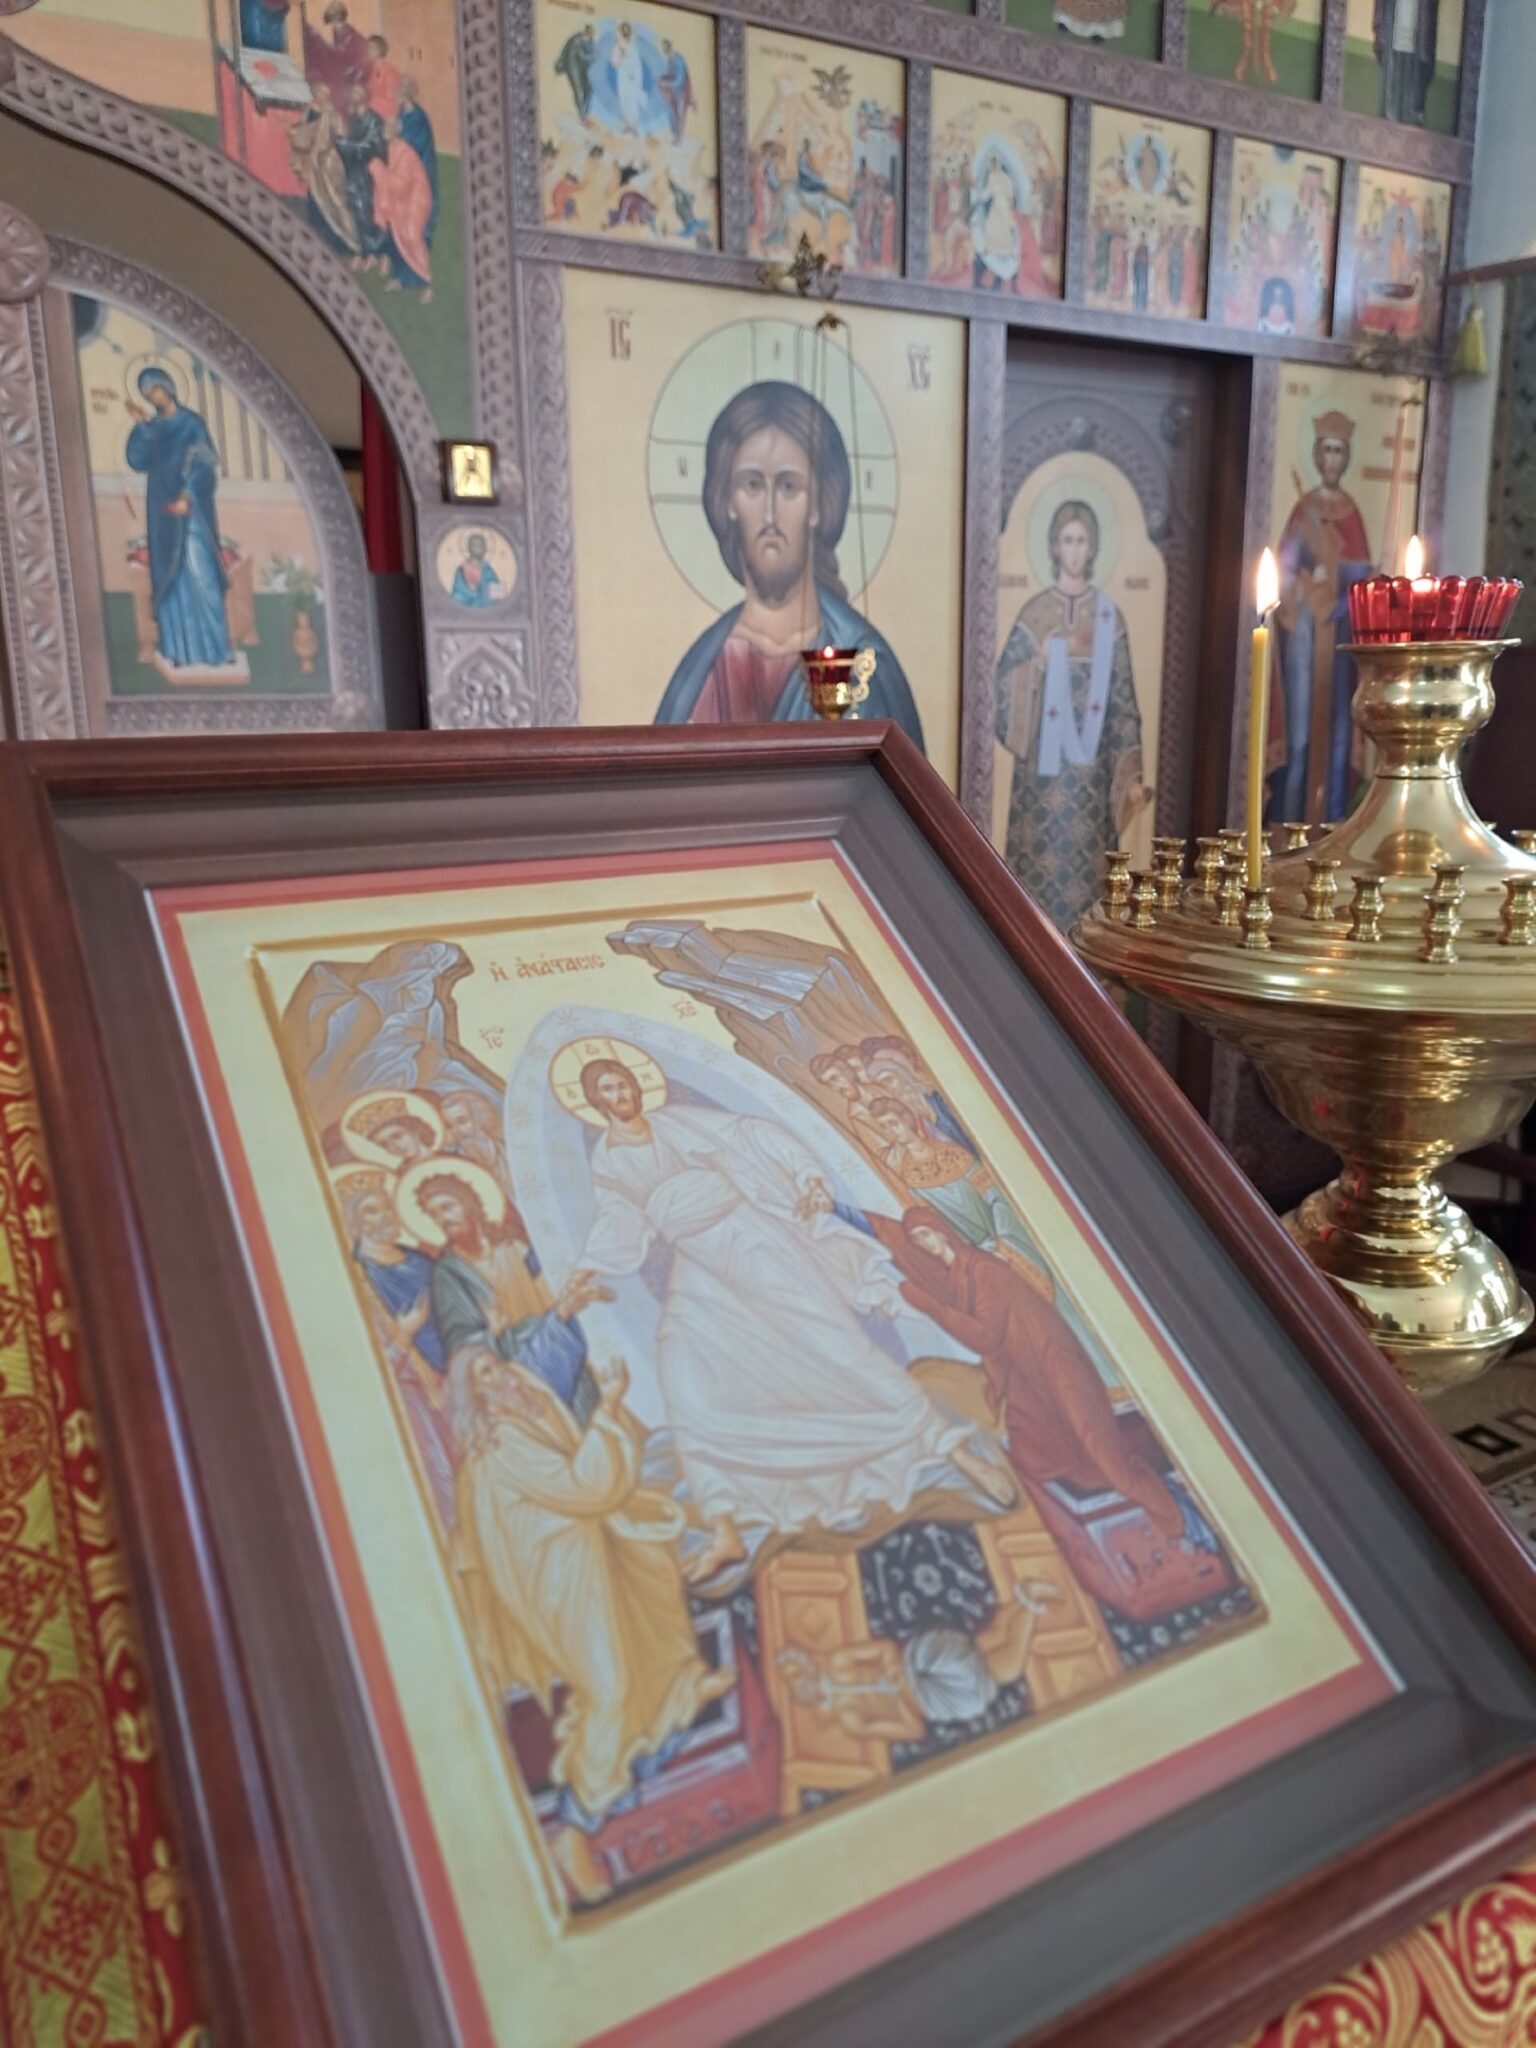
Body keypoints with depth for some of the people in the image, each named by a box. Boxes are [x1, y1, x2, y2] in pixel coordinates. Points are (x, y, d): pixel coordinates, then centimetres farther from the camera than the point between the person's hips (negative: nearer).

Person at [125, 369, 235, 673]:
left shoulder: (193, 423, 1)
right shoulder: (151, 428, 14)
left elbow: (204, 465, -8)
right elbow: (137, 462, 4)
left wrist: (187, 497, -20)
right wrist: (140, 425, -3)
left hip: (190, 509, -5)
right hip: (162, 511, 5)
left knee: (198, 575, -11)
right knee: (168, 577, 1)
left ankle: (213, 648, -8)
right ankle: (180, 650, 1)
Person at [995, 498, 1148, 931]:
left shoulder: (1108, 616, 7)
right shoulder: (1035, 613, 1)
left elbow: (1123, 701, 6)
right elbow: (1006, 686, -3)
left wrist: (1132, 774, 1)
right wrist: (1040, 659, -20)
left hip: (1092, 771, 2)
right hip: (1045, 769, -2)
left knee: (1087, 868, 3)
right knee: (1044, 863, -1)